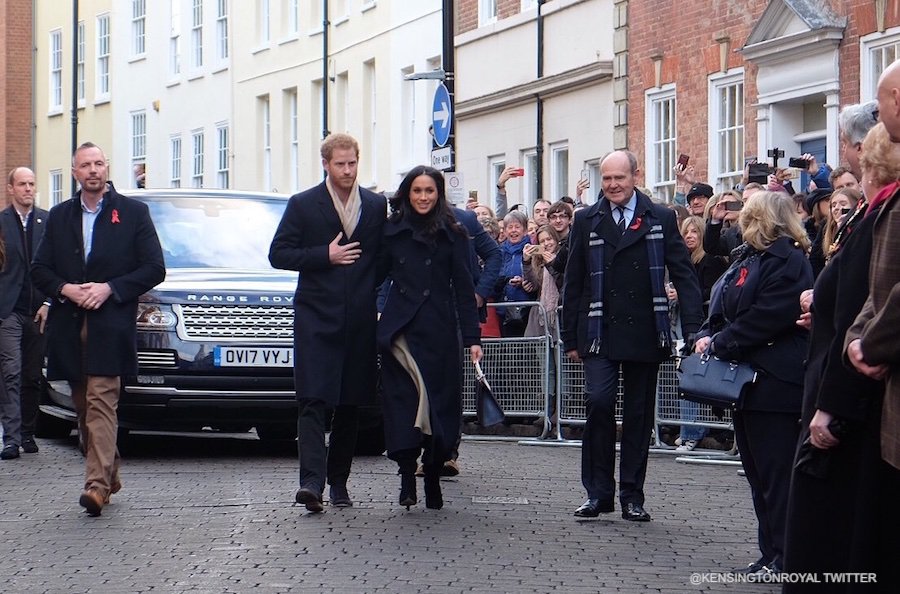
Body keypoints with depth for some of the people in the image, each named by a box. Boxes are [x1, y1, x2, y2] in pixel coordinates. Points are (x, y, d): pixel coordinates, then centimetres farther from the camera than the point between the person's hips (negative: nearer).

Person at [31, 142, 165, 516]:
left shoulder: (133, 214, 5)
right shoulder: (59, 217, 15)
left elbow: (154, 269, 0)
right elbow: (39, 270, 12)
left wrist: (110, 288, -12)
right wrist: (66, 289, -8)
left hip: (110, 326, -5)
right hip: (69, 326, 5)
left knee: (101, 403, -15)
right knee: (84, 407, 10)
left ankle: (97, 483, -23)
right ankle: (109, 475, 22)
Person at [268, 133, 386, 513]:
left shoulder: (376, 207, 10)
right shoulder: (303, 205, 2)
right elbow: (278, 254, -1)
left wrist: (373, 293, 3)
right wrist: (326, 256, -10)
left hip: (360, 321, 3)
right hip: (316, 319, -3)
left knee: (350, 404, 8)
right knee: (314, 401, -13)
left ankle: (338, 481, 18)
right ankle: (311, 482, -21)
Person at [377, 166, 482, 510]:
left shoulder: (453, 234, 5)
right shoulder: (393, 231, 9)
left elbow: (463, 287, 3)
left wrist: (471, 337, -2)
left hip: (438, 330, -1)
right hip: (399, 329, 1)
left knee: (440, 402, 0)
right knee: (402, 401, -8)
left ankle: (433, 480, 9)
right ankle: (407, 477, -11)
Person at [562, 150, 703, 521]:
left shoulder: (661, 219, 4)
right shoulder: (586, 221, 6)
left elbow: (683, 275, 2)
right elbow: (573, 283, 8)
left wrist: (693, 328, -7)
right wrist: (570, 338, 5)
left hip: (645, 333, 1)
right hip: (600, 333, -1)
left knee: (639, 414, 6)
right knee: (598, 402, -14)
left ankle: (632, 497, 14)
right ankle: (598, 493, -3)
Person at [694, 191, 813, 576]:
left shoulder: (786, 261, -13)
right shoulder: (747, 257, 18)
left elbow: (763, 319, -21)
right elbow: (722, 308, 17)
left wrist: (719, 343, -15)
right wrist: (708, 336, -2)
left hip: (774, 382, -10)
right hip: (746, 381, 10)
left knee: (776, 472, -6)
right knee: (758, 471, 12)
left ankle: (786, 559, -2)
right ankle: (772, 554, 17)